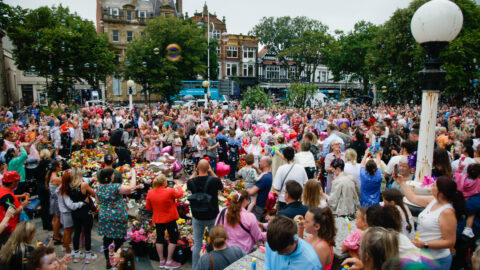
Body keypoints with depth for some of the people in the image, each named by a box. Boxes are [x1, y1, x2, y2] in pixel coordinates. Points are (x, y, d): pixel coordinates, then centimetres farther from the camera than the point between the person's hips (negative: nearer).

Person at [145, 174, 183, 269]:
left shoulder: (150, 193, -8)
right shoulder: (170, 191, -21)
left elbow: (148, 207, 2)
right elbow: (180, 194, -1)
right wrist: (178, 186, 17)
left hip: (157, 220, 5)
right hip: (169, 219, -4)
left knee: (160, 238, 16)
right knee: (173, 238, 10)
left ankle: (161, 261, 26)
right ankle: (169, 261, 13)